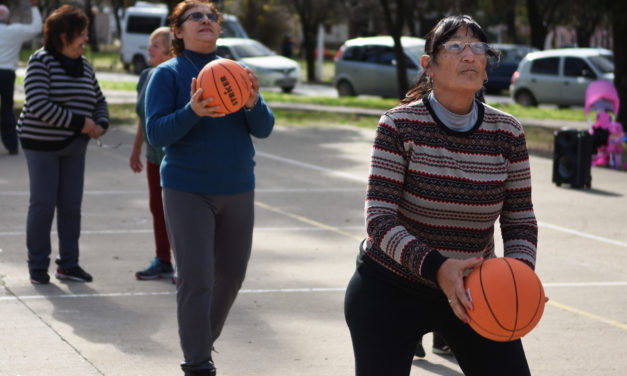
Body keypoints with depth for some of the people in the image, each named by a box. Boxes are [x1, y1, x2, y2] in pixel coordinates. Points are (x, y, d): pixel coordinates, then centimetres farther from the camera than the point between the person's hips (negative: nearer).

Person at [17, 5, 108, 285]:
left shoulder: (84, 66, 9)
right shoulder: (41, 61, -12)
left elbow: (99, 101, 19)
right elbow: (38, 104, -22)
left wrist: (101, 124, -3)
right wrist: (79, 122, -22)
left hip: (74, 147, 6)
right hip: (41, 144, -6)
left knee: (71, 204, 5)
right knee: (43, 204, -4)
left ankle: (68, 264, 14)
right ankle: (37, 266, 7)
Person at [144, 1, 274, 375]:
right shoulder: (167, 74, -4)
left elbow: (264, 129, 2)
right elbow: (156, 133, -12)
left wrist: (253, 103, -20)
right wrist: (193, 111, -29)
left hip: (237, 190, 5)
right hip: (188, 192, -5)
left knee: (231, 275, 12)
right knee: (195, 278, -10)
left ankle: (204, 341, 32)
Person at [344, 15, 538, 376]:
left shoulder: (507, 132, -3)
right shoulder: (400, 125, -13)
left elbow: (520, 218, 2)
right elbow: (379, 219, -18)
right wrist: (436, 268, -33)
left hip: (472, 291, 3)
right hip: (391, 290, -3)